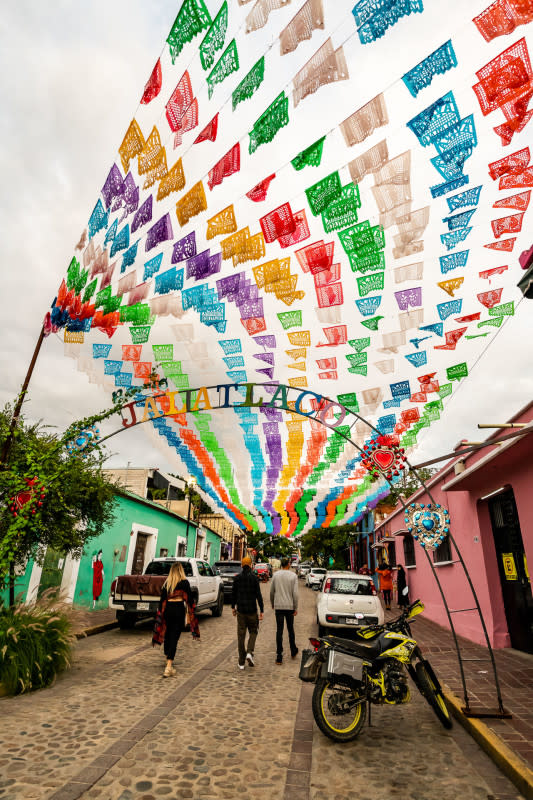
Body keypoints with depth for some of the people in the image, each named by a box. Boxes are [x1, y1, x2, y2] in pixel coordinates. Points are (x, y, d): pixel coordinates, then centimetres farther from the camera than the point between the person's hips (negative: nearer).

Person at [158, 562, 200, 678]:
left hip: (167, 609, 4)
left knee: (167, 635, 21)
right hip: (179, 609, -4)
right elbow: (190, 599, -3)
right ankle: (168, 668, -8)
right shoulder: (184, 582, -4)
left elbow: (162, 600, 6)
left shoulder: (166, 583, 5)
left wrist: (161, 612, 13)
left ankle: (168, 659, 37)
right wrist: (191, 613, 7)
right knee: (174, 637, -2)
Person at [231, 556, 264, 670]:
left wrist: (233, 607, 17)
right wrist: (261, 610, -4)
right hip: (252, 610, -2)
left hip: (240, 610, 2)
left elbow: (233, 594, 5)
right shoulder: (254, 578, -9)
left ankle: (241, 662, 13)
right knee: (253, 632, 16)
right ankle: (249, 653, -4)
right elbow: (258, 595, -9)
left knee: (241, 635, 9)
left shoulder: (237, 578, -1)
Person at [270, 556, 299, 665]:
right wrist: (295, 608, -2)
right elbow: (295, 593, -9)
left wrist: (272, 603, 20)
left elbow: (272, 591, 5)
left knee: (279, 631, 3)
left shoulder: (276, 575, -1)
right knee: (290, 629, 17)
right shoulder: (293, 575, -6)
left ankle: (279, 656, 1)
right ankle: (293, 651, 32)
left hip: (278, 606, 1)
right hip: (289, 606, 0)